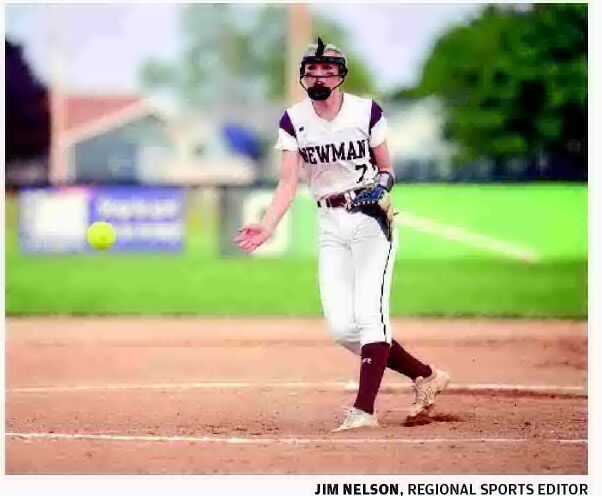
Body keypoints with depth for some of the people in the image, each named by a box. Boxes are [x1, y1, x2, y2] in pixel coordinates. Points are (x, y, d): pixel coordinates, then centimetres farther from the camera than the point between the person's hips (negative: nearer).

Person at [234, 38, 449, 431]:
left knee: (369, 312, -18)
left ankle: (364, 410, -21)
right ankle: (425, 375, 14)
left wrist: (382, 186, -19)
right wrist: (267, 226, -18)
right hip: (331, 226, 4)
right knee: (341, 327, -2)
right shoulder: (294, 121, 1)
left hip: (371, 221, -4)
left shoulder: (367, 112, -5)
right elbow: (289, 183, -4)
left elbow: (386, 168, 4)